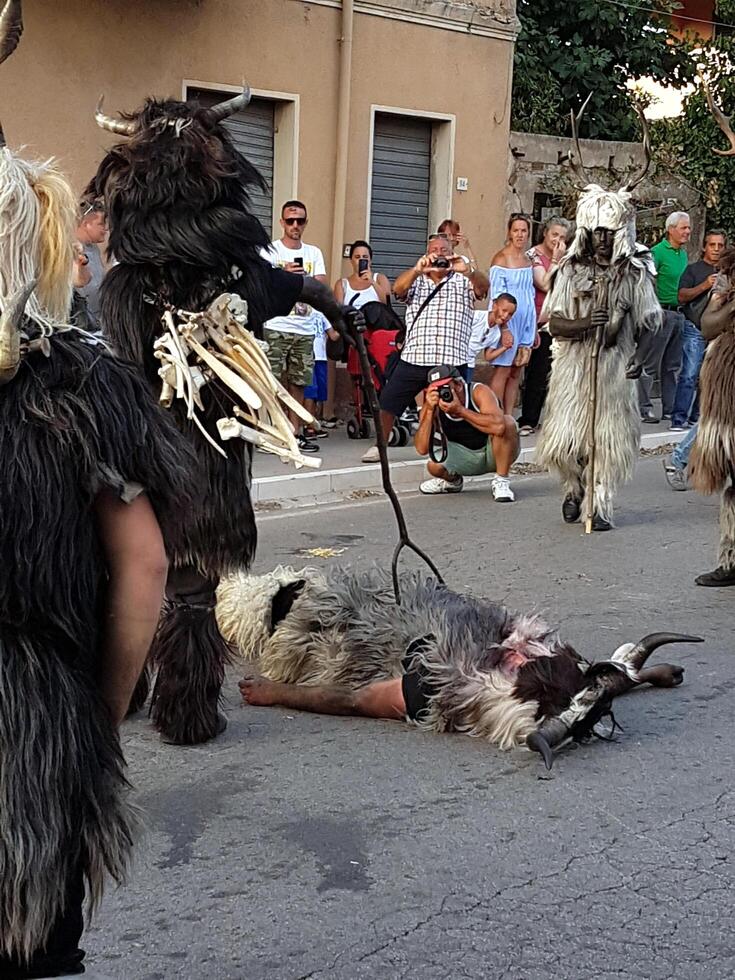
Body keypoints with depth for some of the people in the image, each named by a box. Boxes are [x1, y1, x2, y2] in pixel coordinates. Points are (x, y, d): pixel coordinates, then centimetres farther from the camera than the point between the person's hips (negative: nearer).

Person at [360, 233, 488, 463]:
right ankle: (379, 446, 16)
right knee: (387, 403, 0)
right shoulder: (416, 281, 17)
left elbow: (483, 286, -9)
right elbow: (398, 288, -5)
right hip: (414, 358, 2)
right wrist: (417, 269, -26)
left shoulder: (463, 282, 12)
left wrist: (467, 270, -32)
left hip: (452, 360, -2)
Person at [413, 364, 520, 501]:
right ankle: (453, 481, 13)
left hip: (496, 452, -3)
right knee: (434, 464, -26)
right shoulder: (433, 405, -14)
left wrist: (460, 410, -40)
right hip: (465, 456, 4)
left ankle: (501, 481, -18)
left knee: (507, 422, -33)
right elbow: (422, 449, -24)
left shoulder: (478, 392, -25)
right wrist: (430, 410, -31)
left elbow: (498, 426, -44)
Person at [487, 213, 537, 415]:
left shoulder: (527, 260, 13)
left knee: (516, 372, 8)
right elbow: (497, 294, -11)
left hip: (525, 320, 7)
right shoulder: (501, 259, -8)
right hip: (507, 320, -7)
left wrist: (533, 328, 14)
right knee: (503, 370, -6)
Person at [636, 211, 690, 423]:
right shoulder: (658, 252, -10)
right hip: (661, 312, -8)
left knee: (673, 366, 12)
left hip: (678, 314, 8)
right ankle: (644, 409, 2)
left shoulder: (684, 254, 15)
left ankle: (670, 409, 18)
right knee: (649, 364, -3)